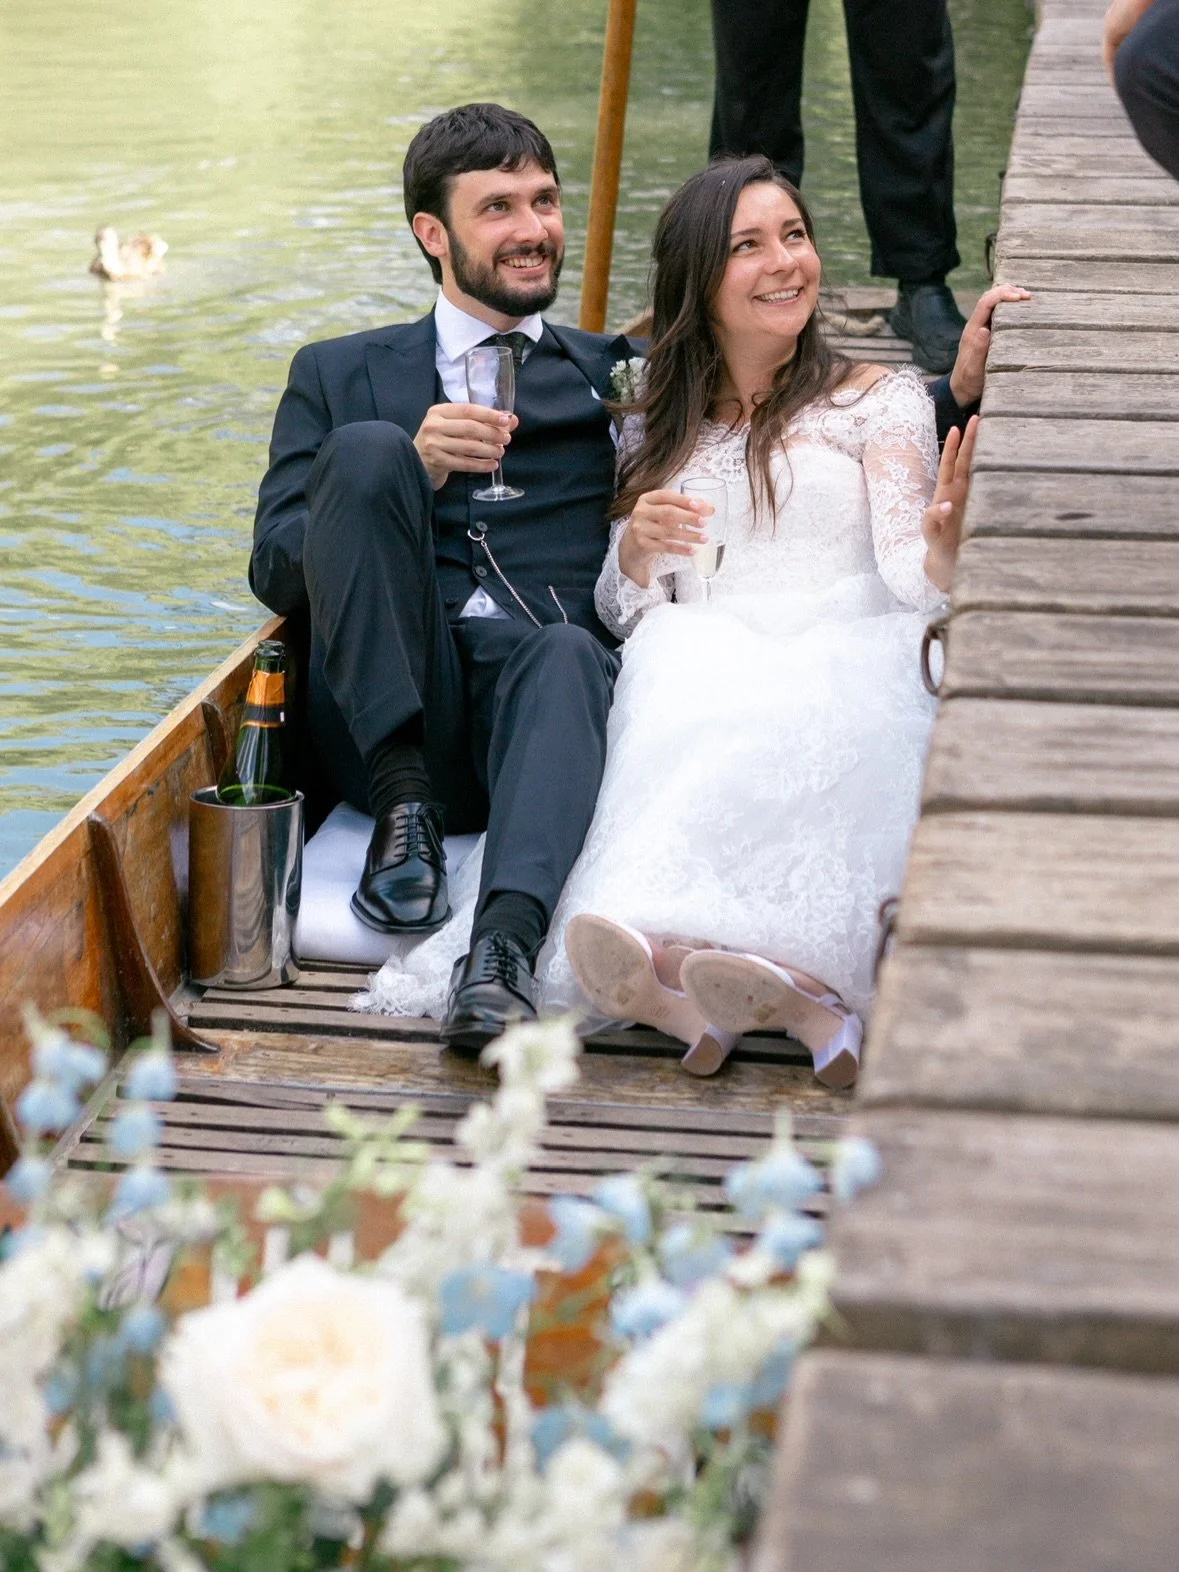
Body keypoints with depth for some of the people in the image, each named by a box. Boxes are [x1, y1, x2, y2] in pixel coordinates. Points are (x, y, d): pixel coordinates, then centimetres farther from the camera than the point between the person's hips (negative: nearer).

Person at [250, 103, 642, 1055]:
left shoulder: (621, 376, 26)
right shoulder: (342, 377, 23)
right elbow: (277, 573, 9)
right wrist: (406, 474, -6)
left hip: (544, 688, 0)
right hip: (390, 715, 0)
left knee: (567, 652, -35)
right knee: (366, 447, -22)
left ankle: (505, 948, -56)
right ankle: (406, 805, -24)